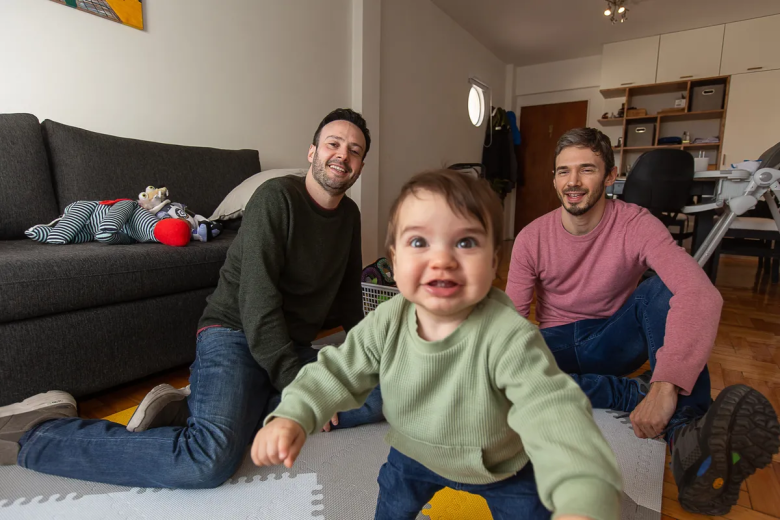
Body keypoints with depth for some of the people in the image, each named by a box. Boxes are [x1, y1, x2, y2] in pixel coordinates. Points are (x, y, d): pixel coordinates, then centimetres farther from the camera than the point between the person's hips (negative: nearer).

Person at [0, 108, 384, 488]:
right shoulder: (276, 197, -13)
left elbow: (348, 295, 20)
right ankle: (34, 435, -9)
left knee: (382, 398, -9)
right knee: (210, 460, -33)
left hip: (294, 349, 8)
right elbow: (258, 303, -20)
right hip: (235, 335, -8)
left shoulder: (349, 214, 11)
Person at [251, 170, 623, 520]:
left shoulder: (508, 336, -38)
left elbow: (551, 411, -46)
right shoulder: (386, 322, -24)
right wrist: (293, 415, -29)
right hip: (413, 455, 4)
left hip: (503, 467, -3)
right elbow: (340, 371, -14)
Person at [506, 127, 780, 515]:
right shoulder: (531, 238, -9)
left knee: (662, 287, -28)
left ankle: (689, 432, -38)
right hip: (558, 345, 1)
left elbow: (700, 292, -32)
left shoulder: (636, 225, -15)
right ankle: (641, 393, -29)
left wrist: (667, 384, -46)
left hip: (614, 342, -1)